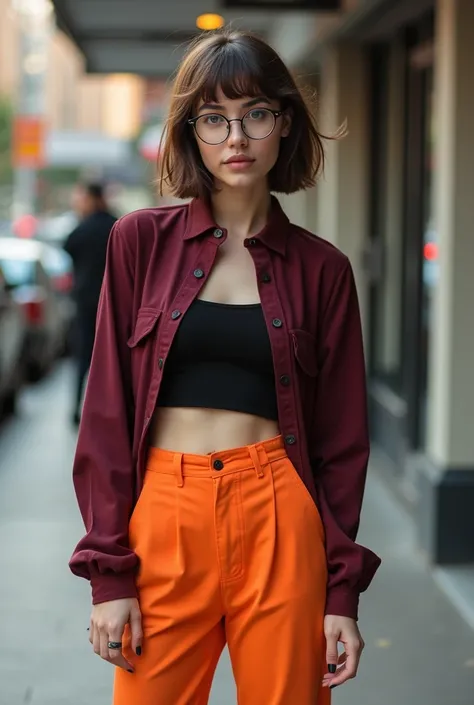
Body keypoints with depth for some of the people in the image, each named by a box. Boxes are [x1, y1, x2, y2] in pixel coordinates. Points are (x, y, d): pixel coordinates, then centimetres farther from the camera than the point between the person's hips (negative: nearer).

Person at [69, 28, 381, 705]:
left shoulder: (322, 269, 4)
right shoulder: (142, 241, 2)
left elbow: (341, 437, 5)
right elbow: (107, 410, 1)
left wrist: (343, 592, 1)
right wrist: (108, 572, -5)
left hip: (279, 519, 0)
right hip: (163, 517, 0)